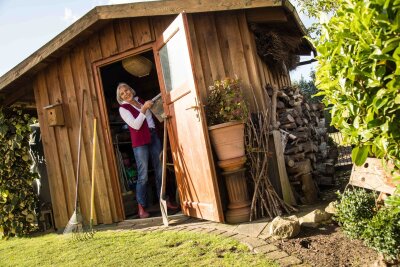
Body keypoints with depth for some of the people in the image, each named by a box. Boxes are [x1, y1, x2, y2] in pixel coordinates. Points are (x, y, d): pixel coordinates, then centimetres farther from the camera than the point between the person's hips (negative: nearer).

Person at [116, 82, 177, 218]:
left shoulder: (140, 100, 14)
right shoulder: (123, 108, -3)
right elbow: (136, 125, -15)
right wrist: (143, 109, -19)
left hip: (153, 137, 6)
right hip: (140, 142, -5)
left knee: (160, 171, 7)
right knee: (143, 175, -6)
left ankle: (165, 201, 18)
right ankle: (141, 208, 3)